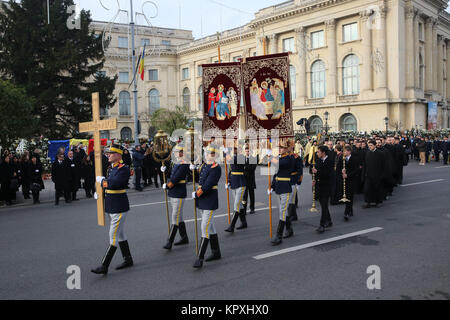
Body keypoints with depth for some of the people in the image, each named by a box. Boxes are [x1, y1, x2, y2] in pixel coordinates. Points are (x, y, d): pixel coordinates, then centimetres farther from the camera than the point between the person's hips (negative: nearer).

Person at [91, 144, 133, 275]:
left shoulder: (124, 169, -16)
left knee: (113, 237, -5)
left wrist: (101, 179, -11)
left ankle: (104, 266, -1)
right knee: (120, 235, 17)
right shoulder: (113, 167, 13)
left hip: (119, 208, -10)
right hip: (112, 207, 10)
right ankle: (128, 260, 29)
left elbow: (113, 184, -27)